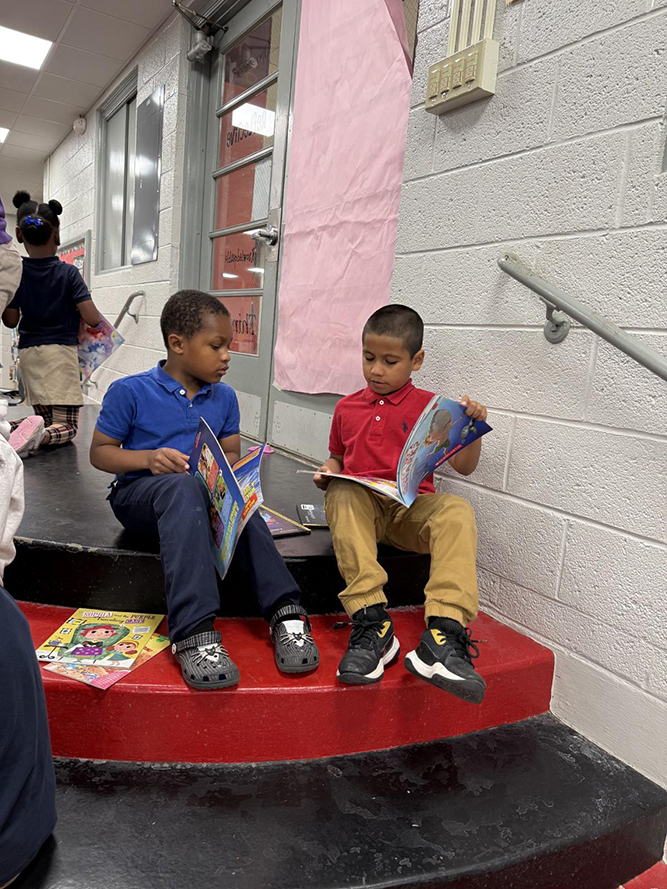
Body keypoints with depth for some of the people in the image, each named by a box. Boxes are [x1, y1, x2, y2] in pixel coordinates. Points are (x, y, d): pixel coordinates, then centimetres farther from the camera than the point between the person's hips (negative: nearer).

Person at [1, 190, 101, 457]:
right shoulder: (68, 273, -7)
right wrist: (95, 319, 10)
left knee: (45, 418, 18)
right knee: (67, 426, -1)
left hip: (28, 352, 4)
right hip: (61, 350, -4)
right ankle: (40, 435, -33)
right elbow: (92, 317, -12)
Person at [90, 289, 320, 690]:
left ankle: (285, 612, -37)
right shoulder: (130, 392, -2)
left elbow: (232, 455, 15)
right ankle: (194, 631, -47)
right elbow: (100, 451, 1)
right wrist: (149, 458, -18)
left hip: (206, 495, 4)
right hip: (138, 495, -3)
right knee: (183, 486, -39)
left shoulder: (224, 397, 11)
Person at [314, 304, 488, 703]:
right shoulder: (347, 408, 18)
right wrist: (329, 473, 5)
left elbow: (464, 467, 5)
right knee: (342, 496, -34)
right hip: (360, 504, 2)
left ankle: (444, 634, -44)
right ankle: (372, 623, -41)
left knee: (458, 511, -32)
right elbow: (338, 458, 28)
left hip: (412, 509, -1)